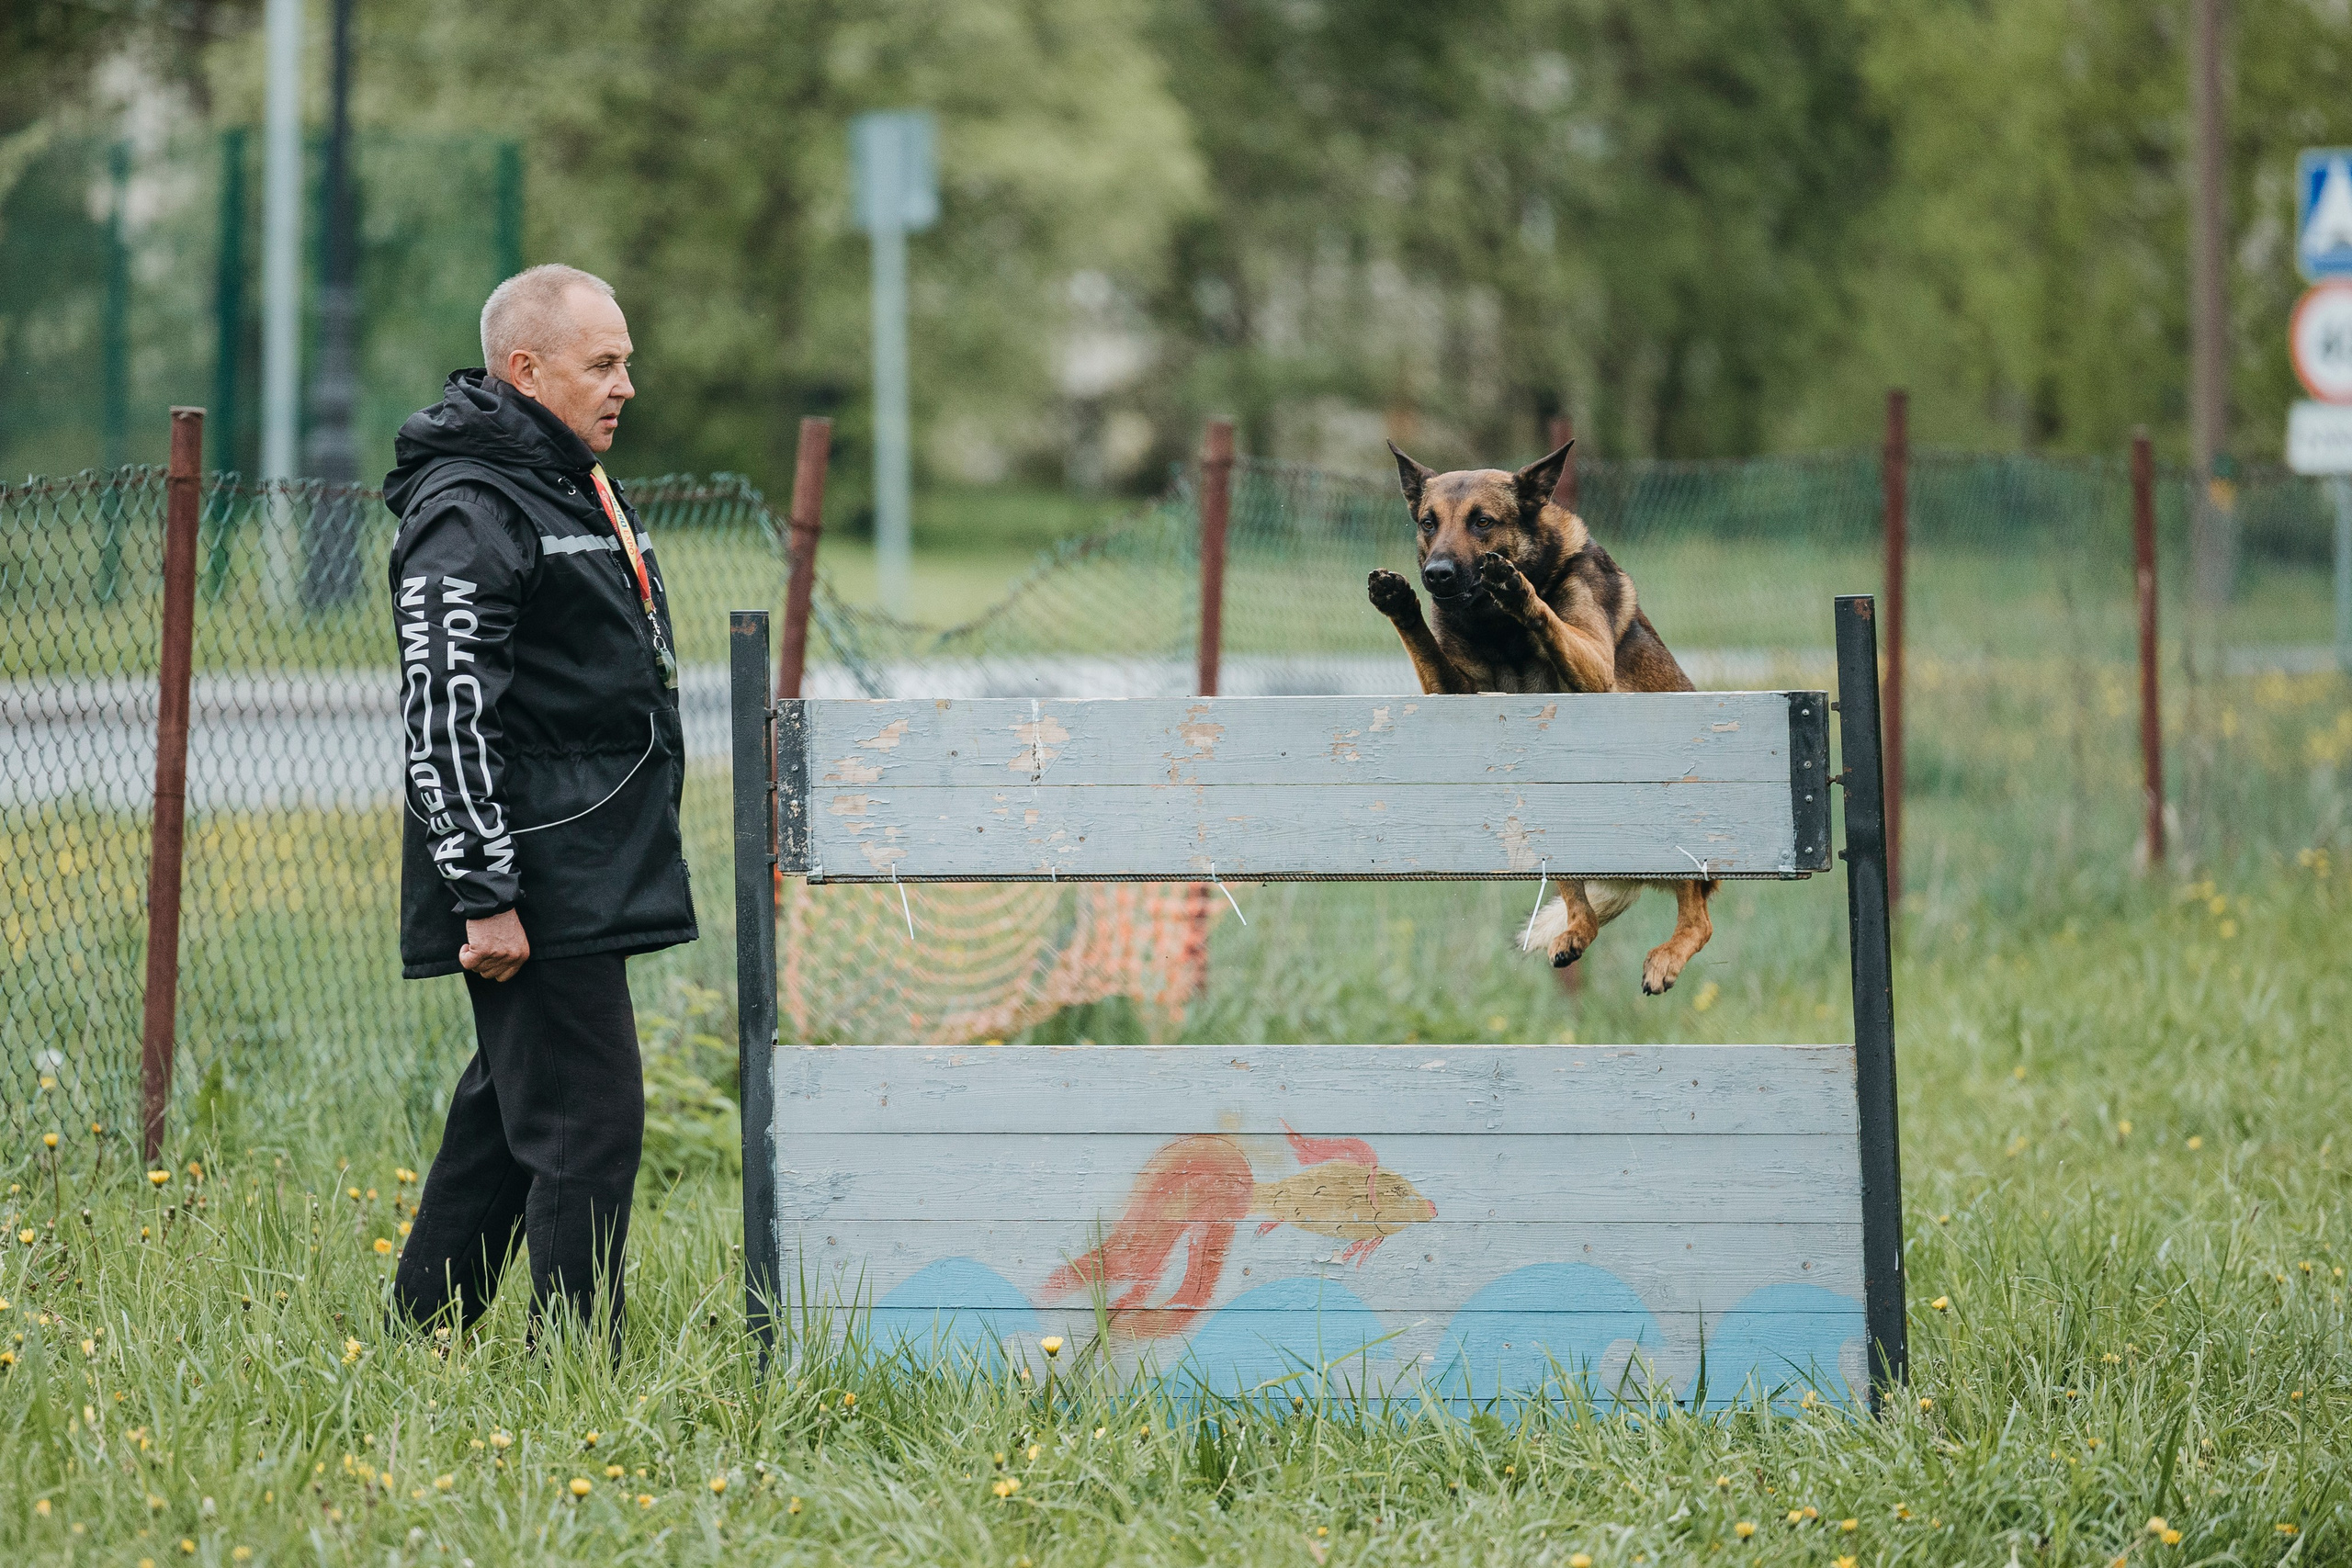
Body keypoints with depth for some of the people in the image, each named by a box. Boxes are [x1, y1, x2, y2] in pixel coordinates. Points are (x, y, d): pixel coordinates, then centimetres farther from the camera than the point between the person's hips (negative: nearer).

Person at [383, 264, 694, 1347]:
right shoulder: (466, 514, -13)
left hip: (591, 879, 10)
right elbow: (443, 719, -19)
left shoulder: (579, 492, 19)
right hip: (538, 888, -10)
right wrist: (484, 895, -23)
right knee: (587, 1124, -11)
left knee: (509, 1115, 15)